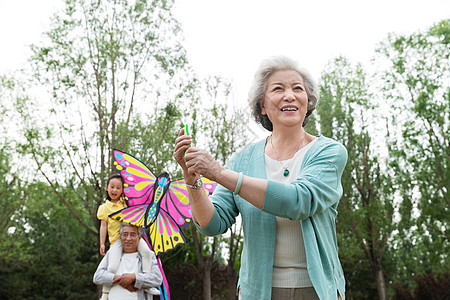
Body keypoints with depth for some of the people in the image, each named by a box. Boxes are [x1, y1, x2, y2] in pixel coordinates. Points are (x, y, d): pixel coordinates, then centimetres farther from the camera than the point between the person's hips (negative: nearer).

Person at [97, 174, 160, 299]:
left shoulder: (126, 202, 18)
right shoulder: (104, 207, 11)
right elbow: (103, 226, 8)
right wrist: (102, 244, 1)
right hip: (116, 239, -2)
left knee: (146, 251, -26)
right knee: (113, 266, -17)